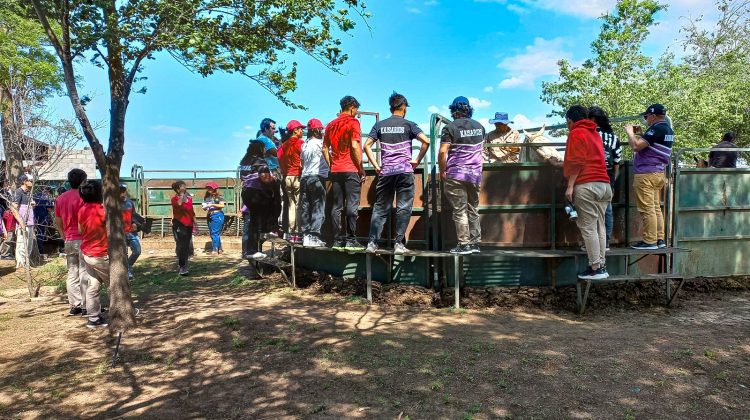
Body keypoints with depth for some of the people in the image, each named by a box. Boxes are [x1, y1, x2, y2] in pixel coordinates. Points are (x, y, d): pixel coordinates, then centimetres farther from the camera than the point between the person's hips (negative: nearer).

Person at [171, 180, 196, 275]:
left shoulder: (189, 198, 11)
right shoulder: (175, 198, -7)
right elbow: (179, 204, -32)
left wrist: (195, 222, 17)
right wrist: (182, 194, -20)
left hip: (189, 225, 6)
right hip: (179, 224, -6)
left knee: (187, 246, 12)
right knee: (181, 246, -13)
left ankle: (183, 266, 26)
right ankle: (181, 267, -7)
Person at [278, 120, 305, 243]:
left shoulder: (284, 145, 12)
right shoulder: (300, 143, -6)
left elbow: (280, 161, 10)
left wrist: (285, 174, 15)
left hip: (287, 177, 6)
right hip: (298, 177, -6)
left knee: (291, 205, 10)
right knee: (299, 205, -4)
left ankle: (290, 233, 10)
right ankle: (298, 233, -7)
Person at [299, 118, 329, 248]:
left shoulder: (305, 145, 15)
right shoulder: (320, 143, -6)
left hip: (304, 178, 7)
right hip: (317, 178, -7)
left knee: (305, 208, 7)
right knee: (318, 208, -6)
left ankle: (305, 235, 10)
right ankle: (313, 236, -10)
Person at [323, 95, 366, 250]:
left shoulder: (331, 125, 15)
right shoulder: (353, 122, -3)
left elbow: (325, 149, 14)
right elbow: (355, 146, -13)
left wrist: (331, 165, 17)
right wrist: (361, 168, -7)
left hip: (335, 170, 6)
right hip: (351, 169, -6)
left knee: (337, 206, 6)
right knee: (352, 205, -5)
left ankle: (337, 240, 8)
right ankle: (351, 240, -7)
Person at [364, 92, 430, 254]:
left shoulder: (380, 125, 10)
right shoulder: (408, 124, 3)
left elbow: (367, 146, 3)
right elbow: (426, 141, -9)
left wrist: (376, 166, 4)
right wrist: (417, 161, -1)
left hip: (385, 172, 3)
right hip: (405, 171, -2)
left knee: (380, 208, 8)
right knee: (403, 208, 3)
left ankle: (372, 242, 5)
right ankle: (399, 244, 1)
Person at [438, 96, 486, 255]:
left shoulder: (450, 127, -7)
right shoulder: (479, 126, 10)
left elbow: (442, 152, -15)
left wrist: (442, 171, -5)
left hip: (456, 174, -5)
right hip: (476, 174, 5)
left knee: (460, 211, -1)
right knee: (473, 210, 11)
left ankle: (464, 244, 0)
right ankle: (475, 243, 13)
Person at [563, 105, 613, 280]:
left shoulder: (576, 133, 0)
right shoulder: (595, 133, 23)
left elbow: (576, 162, -10)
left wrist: (570, 186, -11)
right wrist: (565, 163, 37)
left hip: (586, 186, -8)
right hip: (604, 185, 8)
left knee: (588, 228, -7)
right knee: (599, 226, 7)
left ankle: (595, 268, -9)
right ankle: (601, 266, 8)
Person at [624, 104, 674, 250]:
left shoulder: (656, 129, -14)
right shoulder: (668, 130, 16)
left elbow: (636, 146, -19)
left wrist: (630, 132, -4)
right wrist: (641, 134, 18)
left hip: (646, 173, -10)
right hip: (659, 173, 10)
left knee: (647, 209, -7)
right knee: (656, 208, 12)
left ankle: (649, 241, -5)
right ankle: (660, 239, 14)